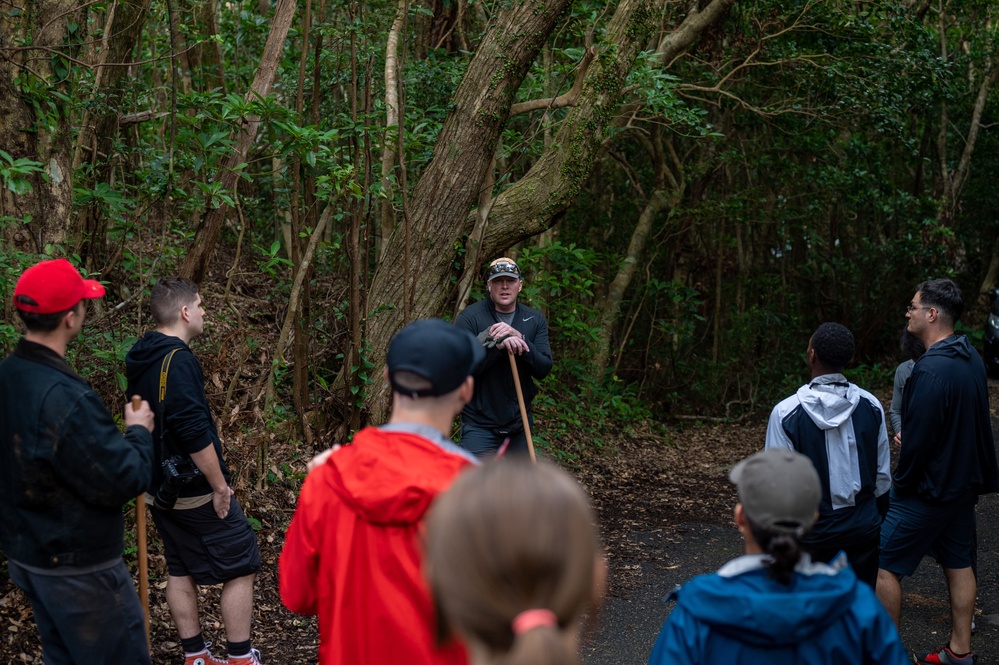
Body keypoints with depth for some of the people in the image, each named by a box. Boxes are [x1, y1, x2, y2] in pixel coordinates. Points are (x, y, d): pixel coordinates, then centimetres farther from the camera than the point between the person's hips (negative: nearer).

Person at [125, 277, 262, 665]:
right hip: (195, 490, -9)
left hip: (159, 488, 9)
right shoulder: (178, 360, -21)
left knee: (180, 571, 16)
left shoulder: (140, 360, 8)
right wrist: (219, 485, -19)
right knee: (240, 568, 3)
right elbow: (194, 432, -27)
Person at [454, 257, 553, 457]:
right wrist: (498, 345, -27)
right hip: (480, 424, -4)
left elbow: (544, 369, -5)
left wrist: (520, 340, -21)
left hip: (519, 424, 5)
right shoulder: (469, 317, -7)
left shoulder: (535, 319, 5)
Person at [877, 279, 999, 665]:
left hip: (928, 488, -9)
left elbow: (918, 438, -24)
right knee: (958, 562, 17)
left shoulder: (931, 370, -25)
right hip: (963, 484, 10)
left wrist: (900, 482, -10)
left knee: (885, 565, -1)